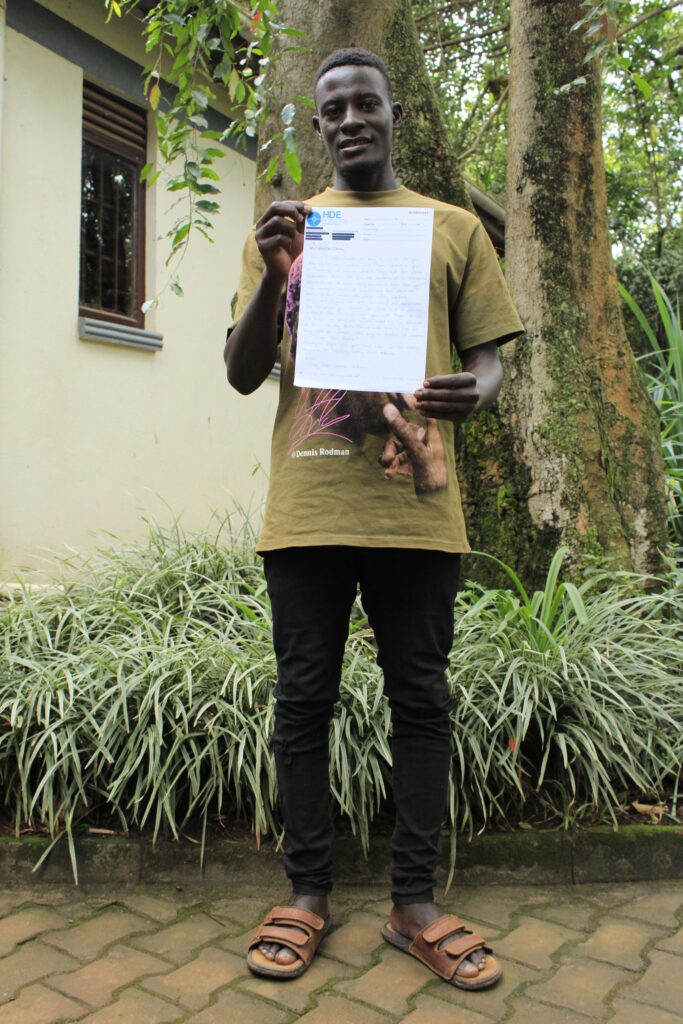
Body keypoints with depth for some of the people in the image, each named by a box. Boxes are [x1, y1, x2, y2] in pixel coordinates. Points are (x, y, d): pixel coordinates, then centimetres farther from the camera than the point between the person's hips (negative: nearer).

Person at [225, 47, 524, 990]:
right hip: (306, 511, 1)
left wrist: (472, 394, -12)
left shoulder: (453, 229, 14)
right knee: (304, 698, 5)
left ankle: (415, 901, 19)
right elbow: (242, 375, 10)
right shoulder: (286, 230, 15)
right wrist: (272, 278, -8)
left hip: (416, 508, 0)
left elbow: (488, 357, 12)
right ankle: (308, 892, 20)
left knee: (421, 699, 5)